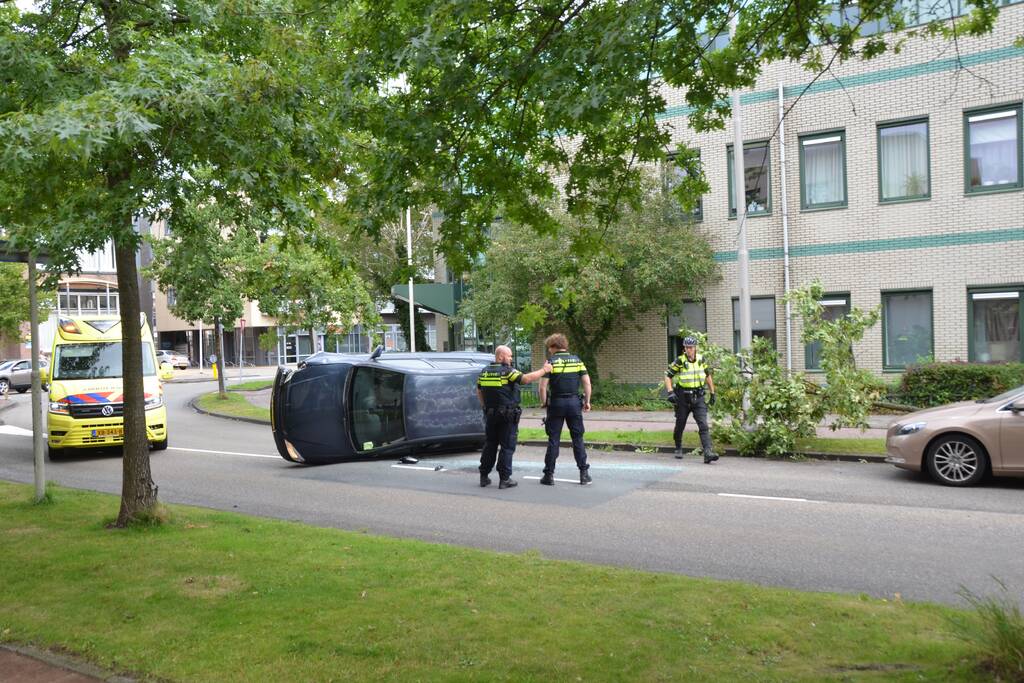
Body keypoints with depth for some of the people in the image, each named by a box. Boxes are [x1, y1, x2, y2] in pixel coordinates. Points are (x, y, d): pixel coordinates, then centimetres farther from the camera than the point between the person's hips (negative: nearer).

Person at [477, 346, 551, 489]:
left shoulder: (484, 372, 8)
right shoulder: (507, 371, -13)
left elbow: (479, 392, 16)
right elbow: (527, 378, -23)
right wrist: (544, 370, -13)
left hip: (490, 414, 6)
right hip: (507, 416, -6)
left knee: (489, 445, 15)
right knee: (507, 447, 2)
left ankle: (484, 476, 19)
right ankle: (504, 479, 2)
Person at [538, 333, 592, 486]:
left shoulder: (551, 362, -5)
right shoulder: (576, 360, 5)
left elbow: (543, 386, -10)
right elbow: (587, 383, 1)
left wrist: (543, 402, 3)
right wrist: (587, 401, 8)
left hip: (556, 403, -2)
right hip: (574, 402, 2)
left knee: (553, 439, 4)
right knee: (578, 438, 9)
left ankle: (549, 475, 8)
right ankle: (584, 473, 9)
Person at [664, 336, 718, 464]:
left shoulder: (701, 359, 2)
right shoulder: (680, 361, -9)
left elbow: (708, 375, 16)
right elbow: (667, 376, -7)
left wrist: (712, 393, 15)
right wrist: (670, 392, -19)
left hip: (698, 398, 2)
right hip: (682, 399, -2)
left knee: (704, 426, -11)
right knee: (680, 425, 11)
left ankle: (708, 453, -17)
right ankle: (678, 449, 35)